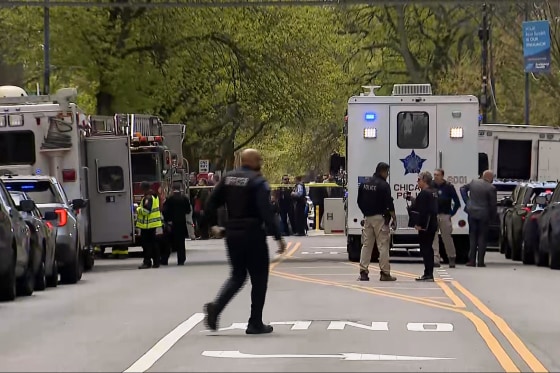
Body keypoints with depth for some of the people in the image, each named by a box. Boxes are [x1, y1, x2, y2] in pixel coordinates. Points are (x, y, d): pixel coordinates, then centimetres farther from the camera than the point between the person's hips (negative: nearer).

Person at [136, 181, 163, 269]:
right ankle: (156, 262, 16)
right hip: (154, 224, 10)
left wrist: (138, 209, -9)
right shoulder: (154, 196, 15)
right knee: (153, 243, 13)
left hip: (147, 225, -10)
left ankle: (147, 262, -6)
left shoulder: (147, 198, -17)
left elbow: (146, 211, -24)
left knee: (146, 243, -6)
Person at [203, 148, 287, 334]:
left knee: (237, 275, 17)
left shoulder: (228, 178, 8)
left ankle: (216, 306, -8)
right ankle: (255, 324, 6)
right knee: (259, 278, 6)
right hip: (253, 234, -6)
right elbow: (266, 212, -19)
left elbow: (211, 203, 10)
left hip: (232, 234, 6)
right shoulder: (257, 181, -12)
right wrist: (278, 237, -17)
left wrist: (213, 224, 24)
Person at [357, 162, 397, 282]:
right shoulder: (383, 185, -11)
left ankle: (363, 272, 5)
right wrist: (394, 218, -6)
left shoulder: (364, 184, 9)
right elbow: (389, 204, -13)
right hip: (380, 218, -6)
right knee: (383, 245, -2)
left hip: (367, 218, 6)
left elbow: (359, 202, 13)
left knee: (366, 245, 8)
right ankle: (385, 273, -2)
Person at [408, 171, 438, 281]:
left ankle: (428, 274, -8)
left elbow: (422, 210, -20)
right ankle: (429, 273, 18)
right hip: (432, 224, 10)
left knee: (425, 249, -7)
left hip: (424, 226, -10)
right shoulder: (434, 193, 14)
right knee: (428, 248, 14)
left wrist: (418, 224, -18)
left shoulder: (424, 194, -15)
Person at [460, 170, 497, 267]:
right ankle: (480, 261, 1)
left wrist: (467, 201, 18)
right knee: (482, 237, 4)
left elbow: (463, 189, 19)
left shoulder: (473, 182, 4)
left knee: (472, 236, 11)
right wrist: (492, 216, 5)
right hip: (483, 215, -4)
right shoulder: (491, 188, -12)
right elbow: (493, 204, -9)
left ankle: (472, 260, 7)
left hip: (472, 213, 4)